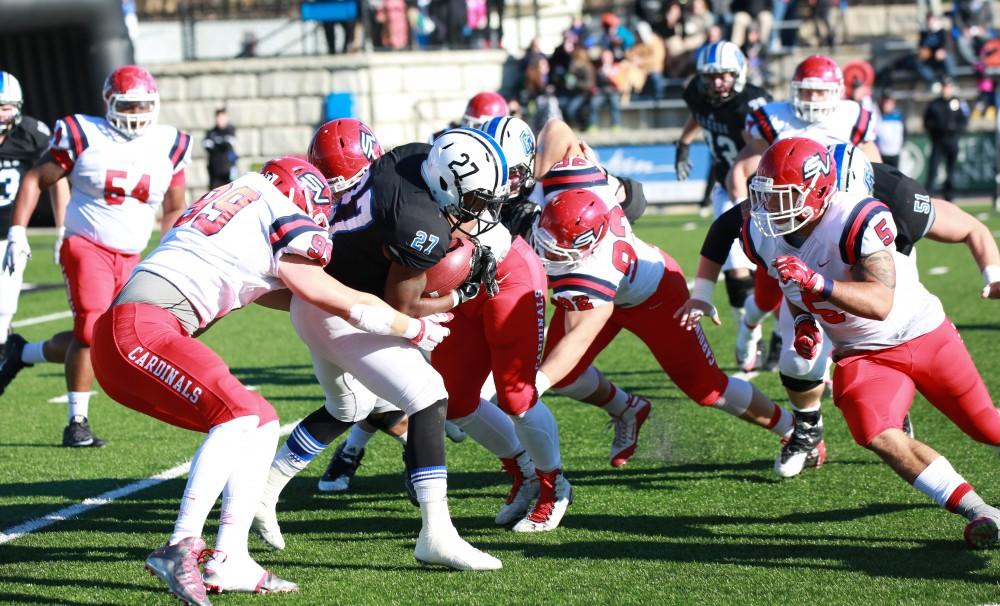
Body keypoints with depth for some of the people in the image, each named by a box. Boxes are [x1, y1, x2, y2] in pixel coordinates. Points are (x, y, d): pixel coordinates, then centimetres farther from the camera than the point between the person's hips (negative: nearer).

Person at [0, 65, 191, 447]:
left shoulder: (168, 147, 5)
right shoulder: (83, 137, -6)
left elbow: (174, 211, 17)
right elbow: (35, 179, 2)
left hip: (131, 259, 5)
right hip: (87, 247, -5)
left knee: (90, 340, 3)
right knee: (92, 331, -17)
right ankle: (77, 422, -5)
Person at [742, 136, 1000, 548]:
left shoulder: (858, 221, -31)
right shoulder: (762, 236, -10)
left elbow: (880, 303, -40)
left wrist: (816, 283, -52)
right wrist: (804, 323, -6)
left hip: (924, 336, -4)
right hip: (861, 356, 4)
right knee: (879, 437, -22)